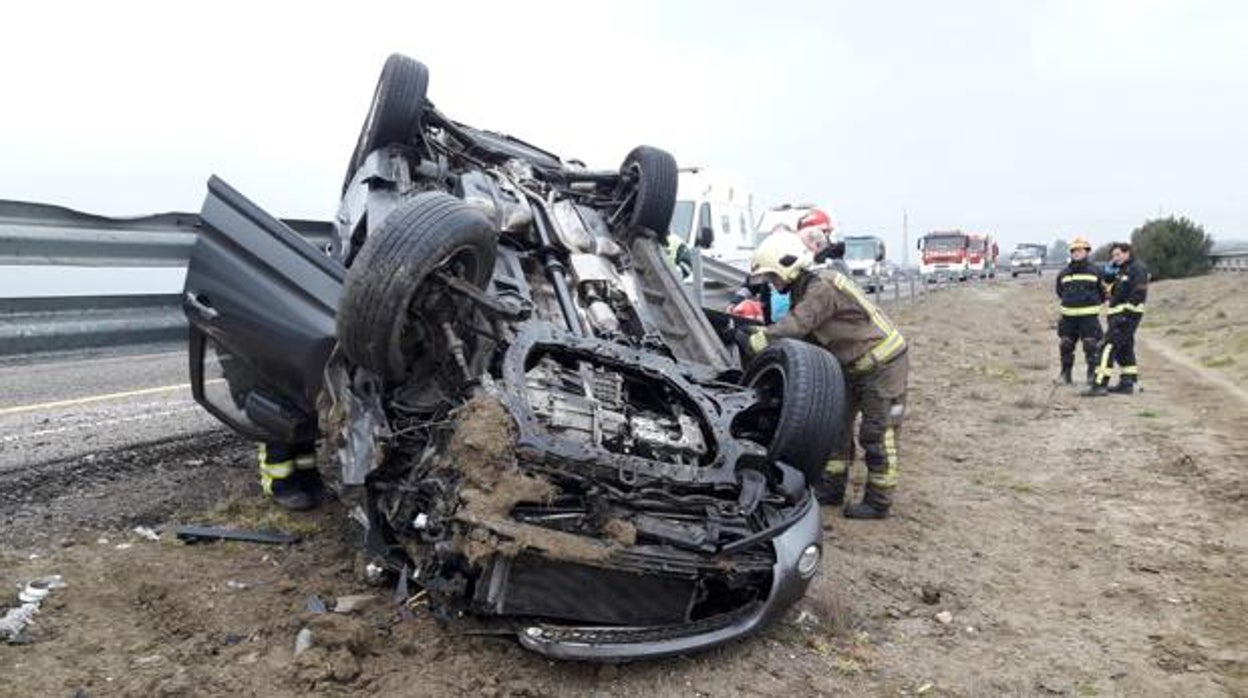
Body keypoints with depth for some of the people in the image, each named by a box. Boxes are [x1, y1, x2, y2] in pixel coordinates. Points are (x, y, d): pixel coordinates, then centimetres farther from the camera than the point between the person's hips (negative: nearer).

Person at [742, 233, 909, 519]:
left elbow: (795, 328, -34)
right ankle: (832, 488, 25)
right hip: (856, 366, 10)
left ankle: (878, 501, 9)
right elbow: (799, 330, 6)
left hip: (883, 364, -10)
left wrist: (753, 342, -30)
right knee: (837, 425, 14)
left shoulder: (822, 288, -26)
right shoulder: (805, 291, 6)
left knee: (877, 434, -2)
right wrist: (757, 331, -5)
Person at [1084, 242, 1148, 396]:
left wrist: (1126, 313, -23)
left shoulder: (1138, 268, -10)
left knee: (1108, 347, -15)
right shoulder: (1121, 270, 19)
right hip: (1119, 314, 10)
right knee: (1124, 349, 14)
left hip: (1127, 315, -10)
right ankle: (1127, 383, 22)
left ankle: (1100, 384, -18)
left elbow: (1139, 294, -19)